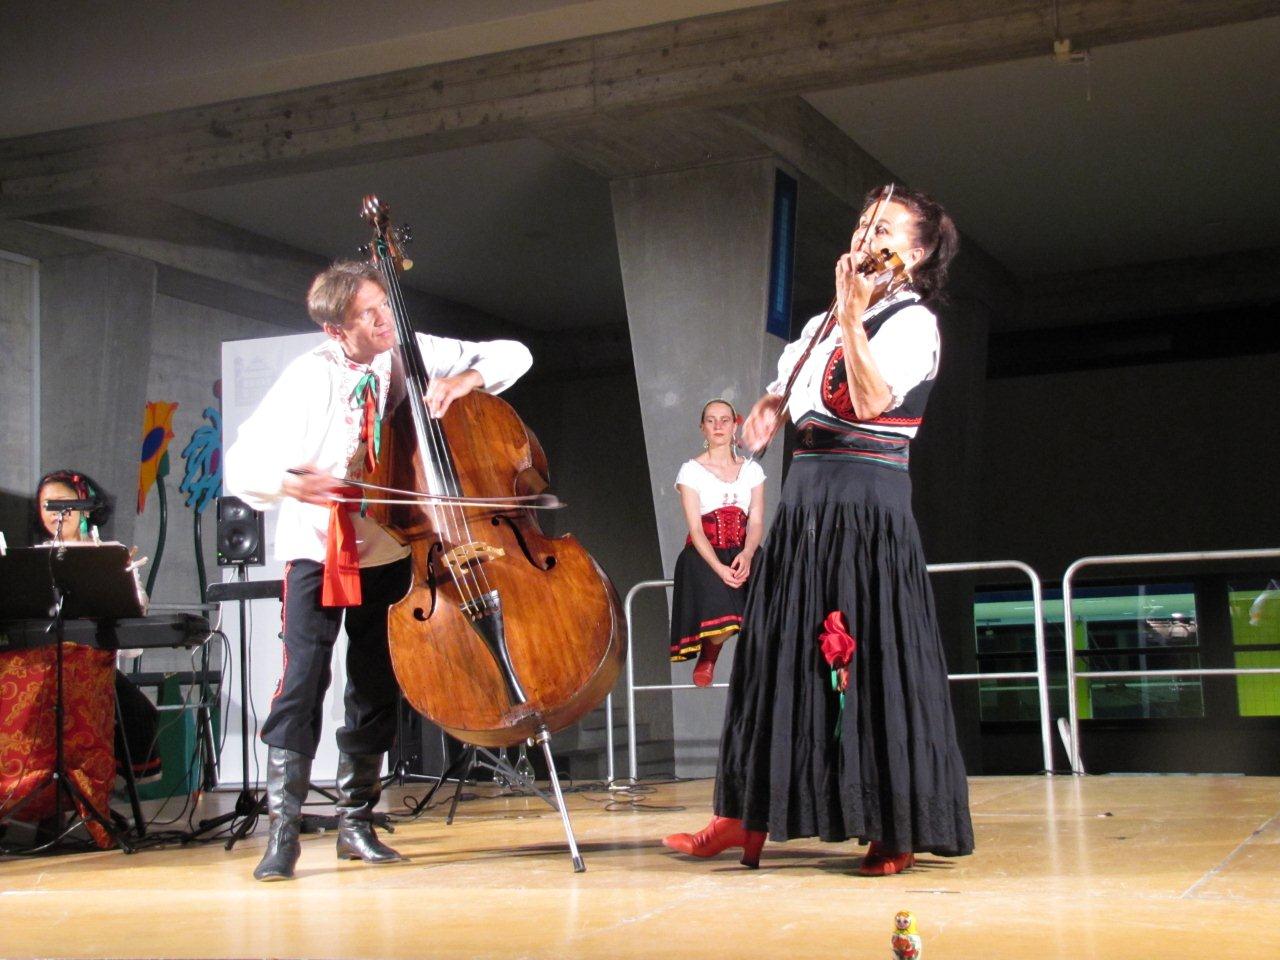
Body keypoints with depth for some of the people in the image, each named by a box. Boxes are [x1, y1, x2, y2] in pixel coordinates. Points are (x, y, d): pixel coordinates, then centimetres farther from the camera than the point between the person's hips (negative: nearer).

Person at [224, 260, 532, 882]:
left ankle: (356, 823, 21)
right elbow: (240, 464, -12)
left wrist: (466, 378, -22)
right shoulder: (309, 377, -12)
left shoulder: (416, 355, -6)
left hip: (388, 548, 3)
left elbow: (513, 355, -2)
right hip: (317, 549, -3)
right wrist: (288, 482, -33)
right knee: (302, 681, -11)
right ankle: (283, 830, -2)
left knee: (377, 687, 8)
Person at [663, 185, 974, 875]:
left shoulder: (912, 321, -3)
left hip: (867, 503, -8)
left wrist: (852, 314, -19)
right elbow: (785, 395, 28)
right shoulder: (822, 324, 20)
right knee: (780, 655, 8)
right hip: (803, 500, 8)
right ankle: (748, 819, 14)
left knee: (871, 660, -6)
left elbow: (870, 401, -19)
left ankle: (897, 830, 4)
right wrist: (770, 409, 7)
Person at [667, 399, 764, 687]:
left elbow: (756, 522, 3)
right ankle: (708, 656, 2)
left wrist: (746, 555, -19)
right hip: (704, 554, -3)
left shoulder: (752, 469, 12)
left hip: (742, 552, 3)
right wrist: (719, 567, -24)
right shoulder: (691, 470, 1)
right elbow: (695, 529, -8)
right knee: (721, 608, -32)